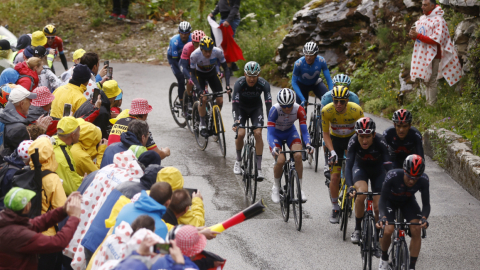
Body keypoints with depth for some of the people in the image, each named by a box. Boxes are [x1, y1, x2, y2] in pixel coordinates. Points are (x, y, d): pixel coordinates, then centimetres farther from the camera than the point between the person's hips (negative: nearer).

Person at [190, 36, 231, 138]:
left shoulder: (218, 52, -30)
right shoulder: (195, 55, -34)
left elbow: (225, 68, -18)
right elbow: (193, 74, -25)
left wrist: (228, 85, -29)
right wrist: (200, 90, -36)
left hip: (212, 73, 2)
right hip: (200, 74, -2)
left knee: (220, 100, -8)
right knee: (203, 99, -19)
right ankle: (202, 125, -1)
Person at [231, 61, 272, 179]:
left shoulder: (264, 84, -28)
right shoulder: (239, 83, -31)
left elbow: (268, 103, -30)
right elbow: (235, 103, -35)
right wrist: (235, 122, -46)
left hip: (256, 108, 1)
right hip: (242, 108, -1)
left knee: (258, 134, -17)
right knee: (240, 133, -18)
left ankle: (259, 167, -11)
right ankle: (238, 161, 9)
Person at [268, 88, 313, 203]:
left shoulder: (299, 110, -27)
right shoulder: (274, 110, -33)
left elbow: (304, 131, -24)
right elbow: (270, 133, -34)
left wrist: (308, 144, -43)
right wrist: (274, 148, -52)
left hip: (290, 132, 2)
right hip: (276, 134, -2)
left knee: (298, 156, -25)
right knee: (280, 160, -23)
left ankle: (300, 188, -12)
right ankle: (276, 187, 4)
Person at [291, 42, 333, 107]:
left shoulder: (321, 61, -29)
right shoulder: (298, 63, -33)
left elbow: (329, 79, -25)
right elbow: (294, 82, -25)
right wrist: (302, 99, -35)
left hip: (315, 83, 1)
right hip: (302, 85, -1)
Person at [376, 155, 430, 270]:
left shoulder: (423, 180, -30)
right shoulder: (393, 176, -37)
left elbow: (426, 204, -24)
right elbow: (383, 200, -30)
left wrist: (424, 218, -45)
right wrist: (383, 217, -48)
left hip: (408, 201, 2)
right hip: (390, 201, -2)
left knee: (416, 230, -20)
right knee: (388, 231, -23)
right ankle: (384, 258, 8)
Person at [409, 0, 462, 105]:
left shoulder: (438, 20, -13)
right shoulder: (422, 19, 12)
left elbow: (436, 40, -21)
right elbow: (418, 34, 19)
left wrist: (418, 36, -23)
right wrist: (412, 35, -7)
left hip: (432, 55, -8)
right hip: (421, 54, 8)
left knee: (432, 81, -4)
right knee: (425, 80, 14)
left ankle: (432, 105, 1)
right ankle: (427, 102, 23)